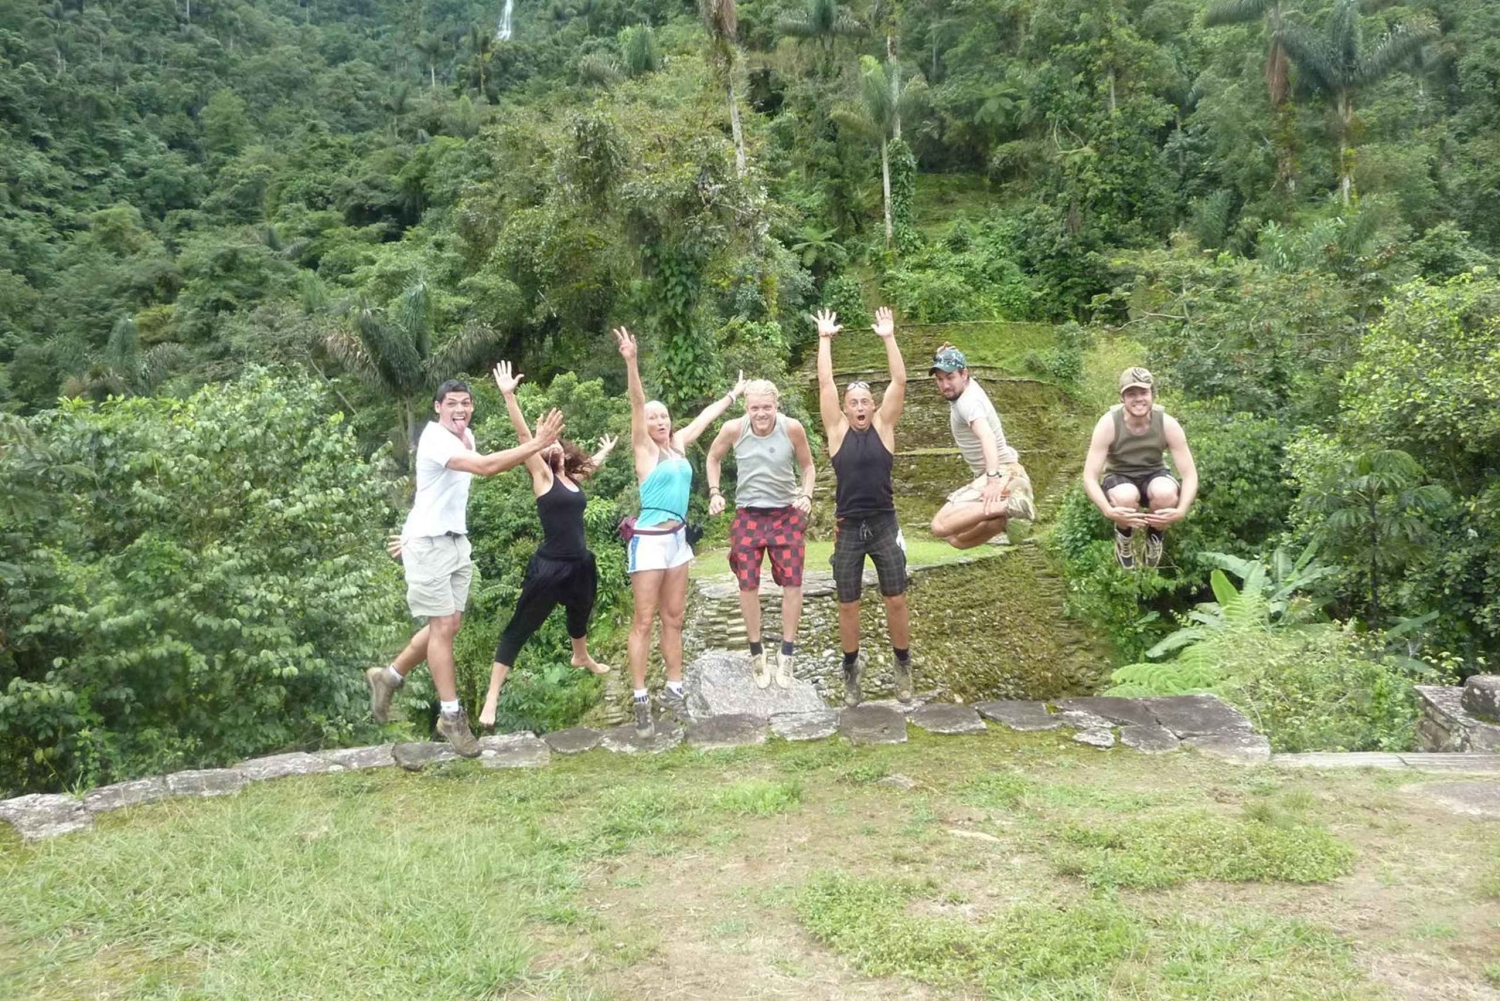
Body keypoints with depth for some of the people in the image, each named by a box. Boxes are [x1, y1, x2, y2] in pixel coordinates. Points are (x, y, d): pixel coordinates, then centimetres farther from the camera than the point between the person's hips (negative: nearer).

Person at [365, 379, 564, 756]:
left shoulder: (465, 436, 8)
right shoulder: (436, 439, -21)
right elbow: (485, 466, -36)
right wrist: (536, 445, -37)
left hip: (457, 541, 9)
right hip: (428, 543, -9)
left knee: (450, 624, 11)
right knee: (443, 626, -6)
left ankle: (388, 676, 30)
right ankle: (451, 716, 3)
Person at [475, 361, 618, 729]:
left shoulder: (574, 478, 9)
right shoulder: (542, 474, -8)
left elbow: (591, 463, 35)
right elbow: (523, 436, -21)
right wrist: (508, 395, -29)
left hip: (579, 563, 7)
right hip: (549, 565, -7)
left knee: (580, 614, 31)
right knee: (520, 627, -3)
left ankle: (582, 657, 60)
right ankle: (492, 696, -2)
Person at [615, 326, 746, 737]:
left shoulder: (679, 443, 10)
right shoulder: (645, 447, -5)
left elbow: (706, 415, 24)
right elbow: (636, 405, -20)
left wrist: (734, 394, 35)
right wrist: (631, 362, -32)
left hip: (677, 538, 7)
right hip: (650, 540, -7)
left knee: (673, 618, 11)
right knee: (644, 621, -3)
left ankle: (674, 691, 19)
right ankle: (641, 700, 1)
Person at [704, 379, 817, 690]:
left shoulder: (792, 428, -15)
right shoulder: (733, 429, -14)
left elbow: (807, 466, 2)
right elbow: (713, 458, 6)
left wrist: (806, 494, -15)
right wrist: (715, 493, -4)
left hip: (787, 514, 0)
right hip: (748, 515, 0)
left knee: (792, 582, -1)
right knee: (748, 584, 3)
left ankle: (787, 653, 14)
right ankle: (756, 653, 20)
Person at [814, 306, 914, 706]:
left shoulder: (883, 427, 2)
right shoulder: (837, 430, 1)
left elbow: (899, 382, -5)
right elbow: (824, 384, -4)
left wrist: (889, 337, -7)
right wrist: (825, 339, -3)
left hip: (884, 526, 0)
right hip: (848, 529, 0)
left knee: (896, 600, 5)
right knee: (848, 606, 8)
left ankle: (903, 666, 23)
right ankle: (851, 669, 24)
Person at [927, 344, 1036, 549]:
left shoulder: (967, 401, -17)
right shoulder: (970, 387, 11)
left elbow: (987, 436, -37)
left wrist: (993, 478, -53)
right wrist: (944, 356, 14)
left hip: (1003, 476, -10)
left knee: (940, 526, -22)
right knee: (957, 539, 14)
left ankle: (1006, 507, -31)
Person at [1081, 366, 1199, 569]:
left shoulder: (1168, 424, -21)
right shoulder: (1108, 424, -25)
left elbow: (1190, 474, -19)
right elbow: (1089, 477, -26)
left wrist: (1181, 511, -38)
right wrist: (1108, 511, -45)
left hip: (1153, 475, 2)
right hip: (1119, 478, -1)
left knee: (1166, 493, -34)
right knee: (1126, 497, -37)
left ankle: (1155, 536, 1)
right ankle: (1124, 537, -1)